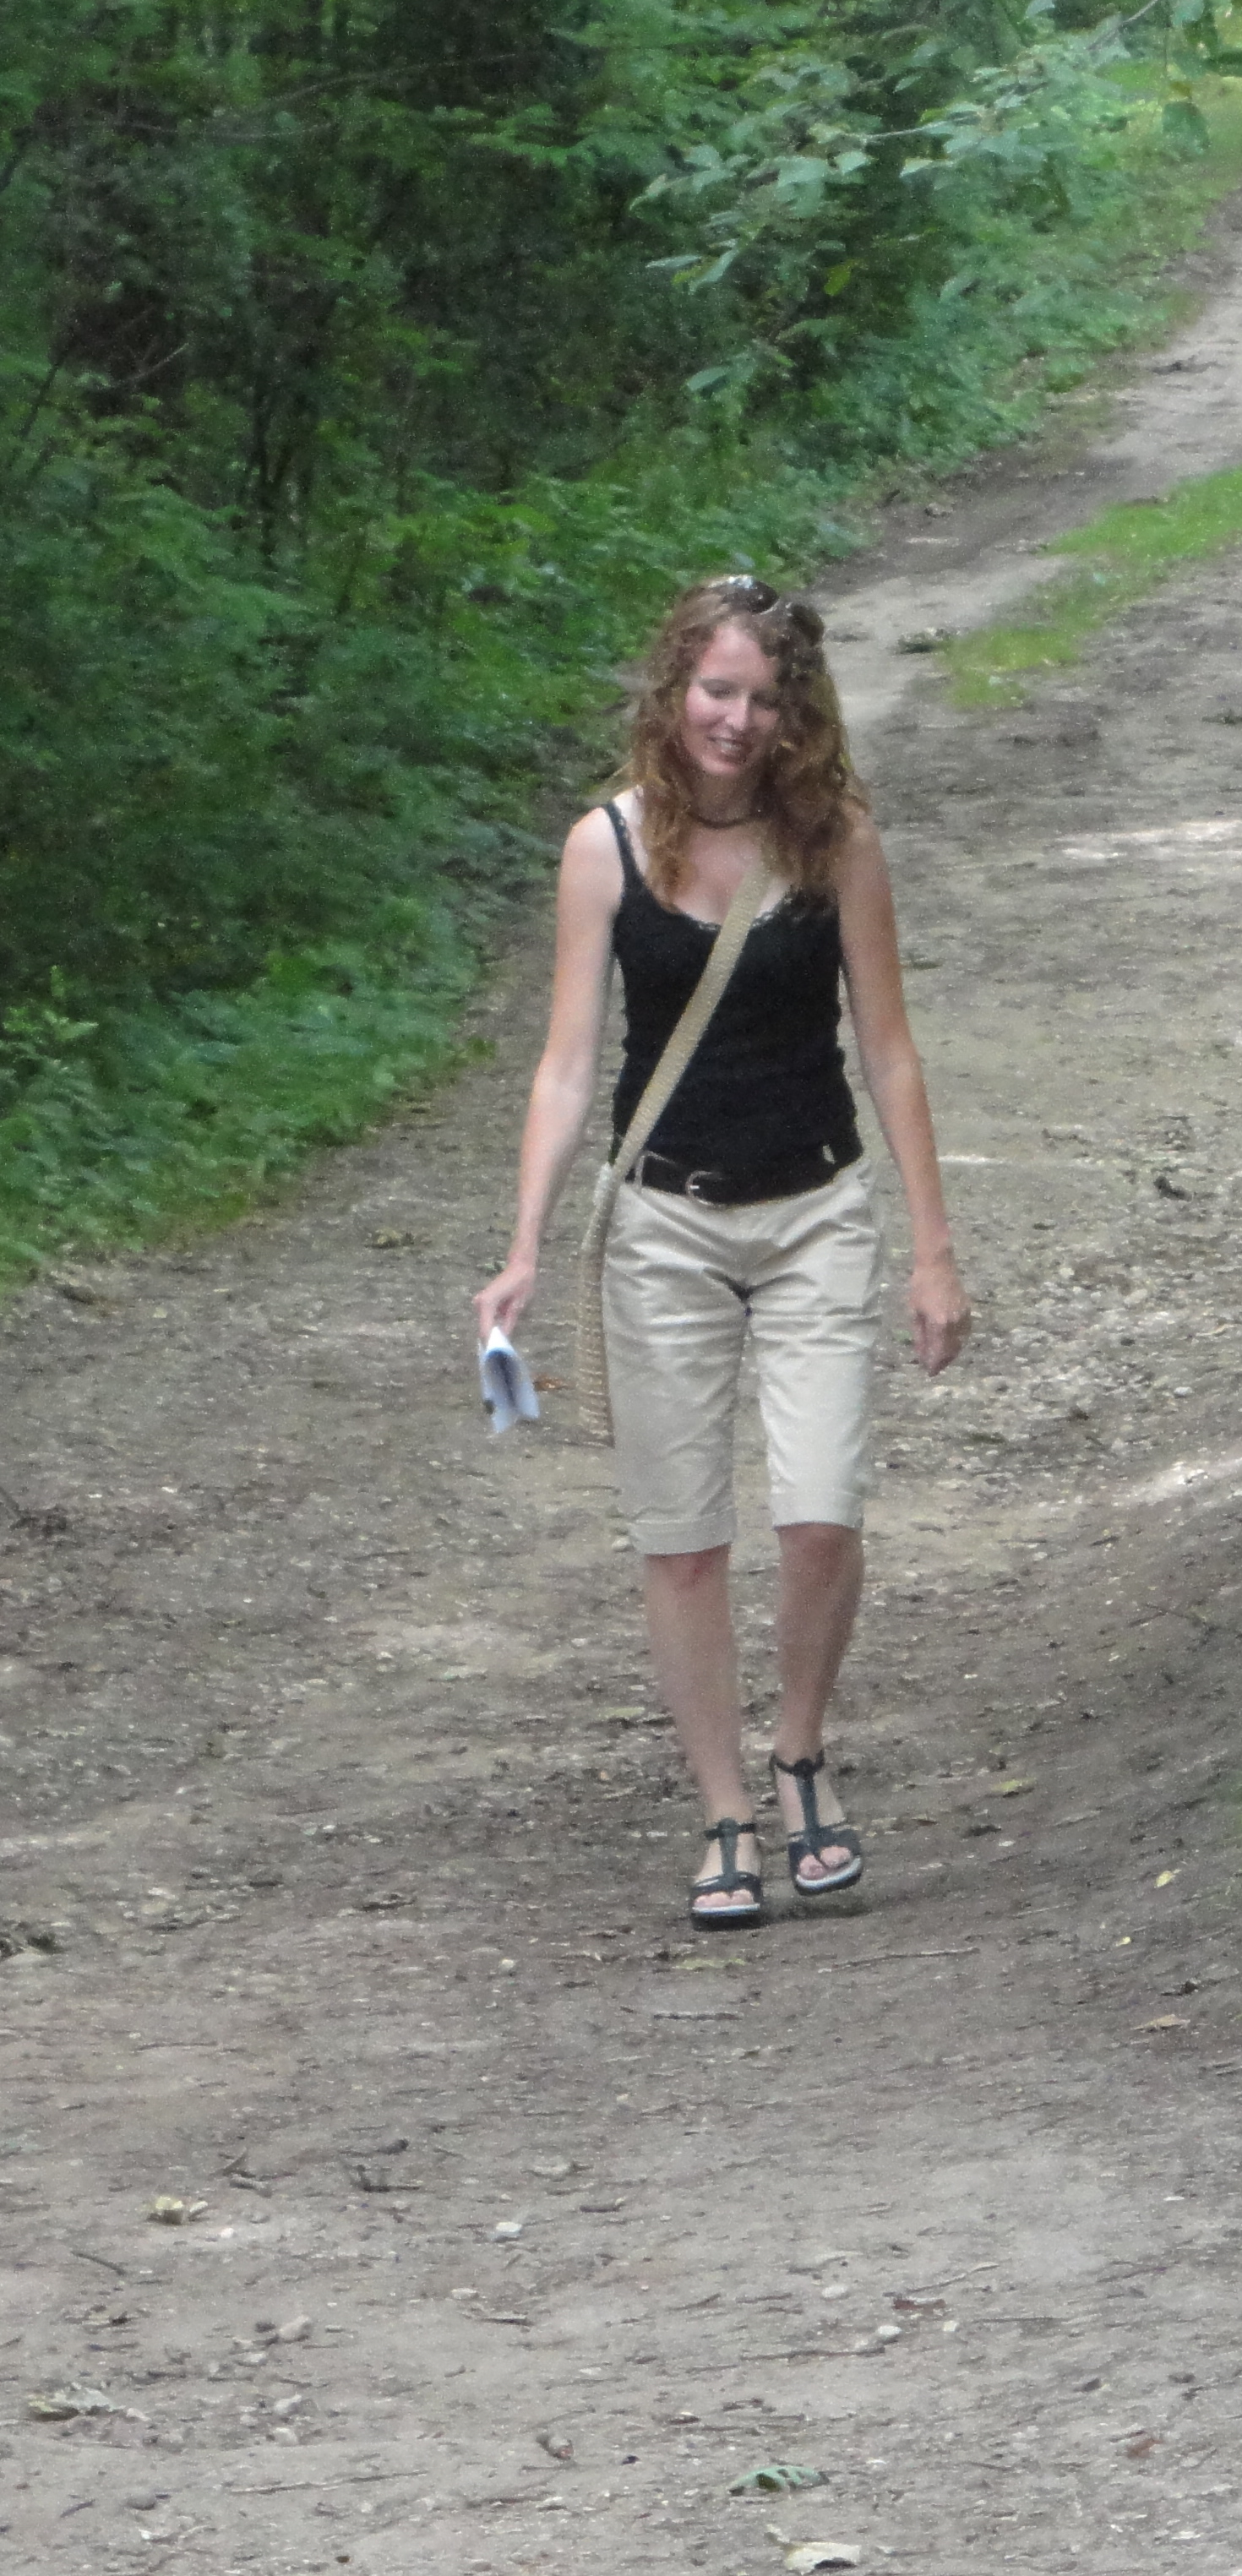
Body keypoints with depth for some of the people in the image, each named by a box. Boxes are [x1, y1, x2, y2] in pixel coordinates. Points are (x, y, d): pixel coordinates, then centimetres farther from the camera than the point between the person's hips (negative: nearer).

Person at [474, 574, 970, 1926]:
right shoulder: (609, 846, -5)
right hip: (666, 1221, 0)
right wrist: (525, 1251, -11)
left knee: (820, 1519, -14)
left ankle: (802, 1756, 12)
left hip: (817, 1217, 0)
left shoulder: (832, 837, -4)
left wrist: (932, 1248, 2)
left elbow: (886, 1050, 2)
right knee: (681, 1545, 2)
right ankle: (726, 1819, 15)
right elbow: (568, 1061, -3)